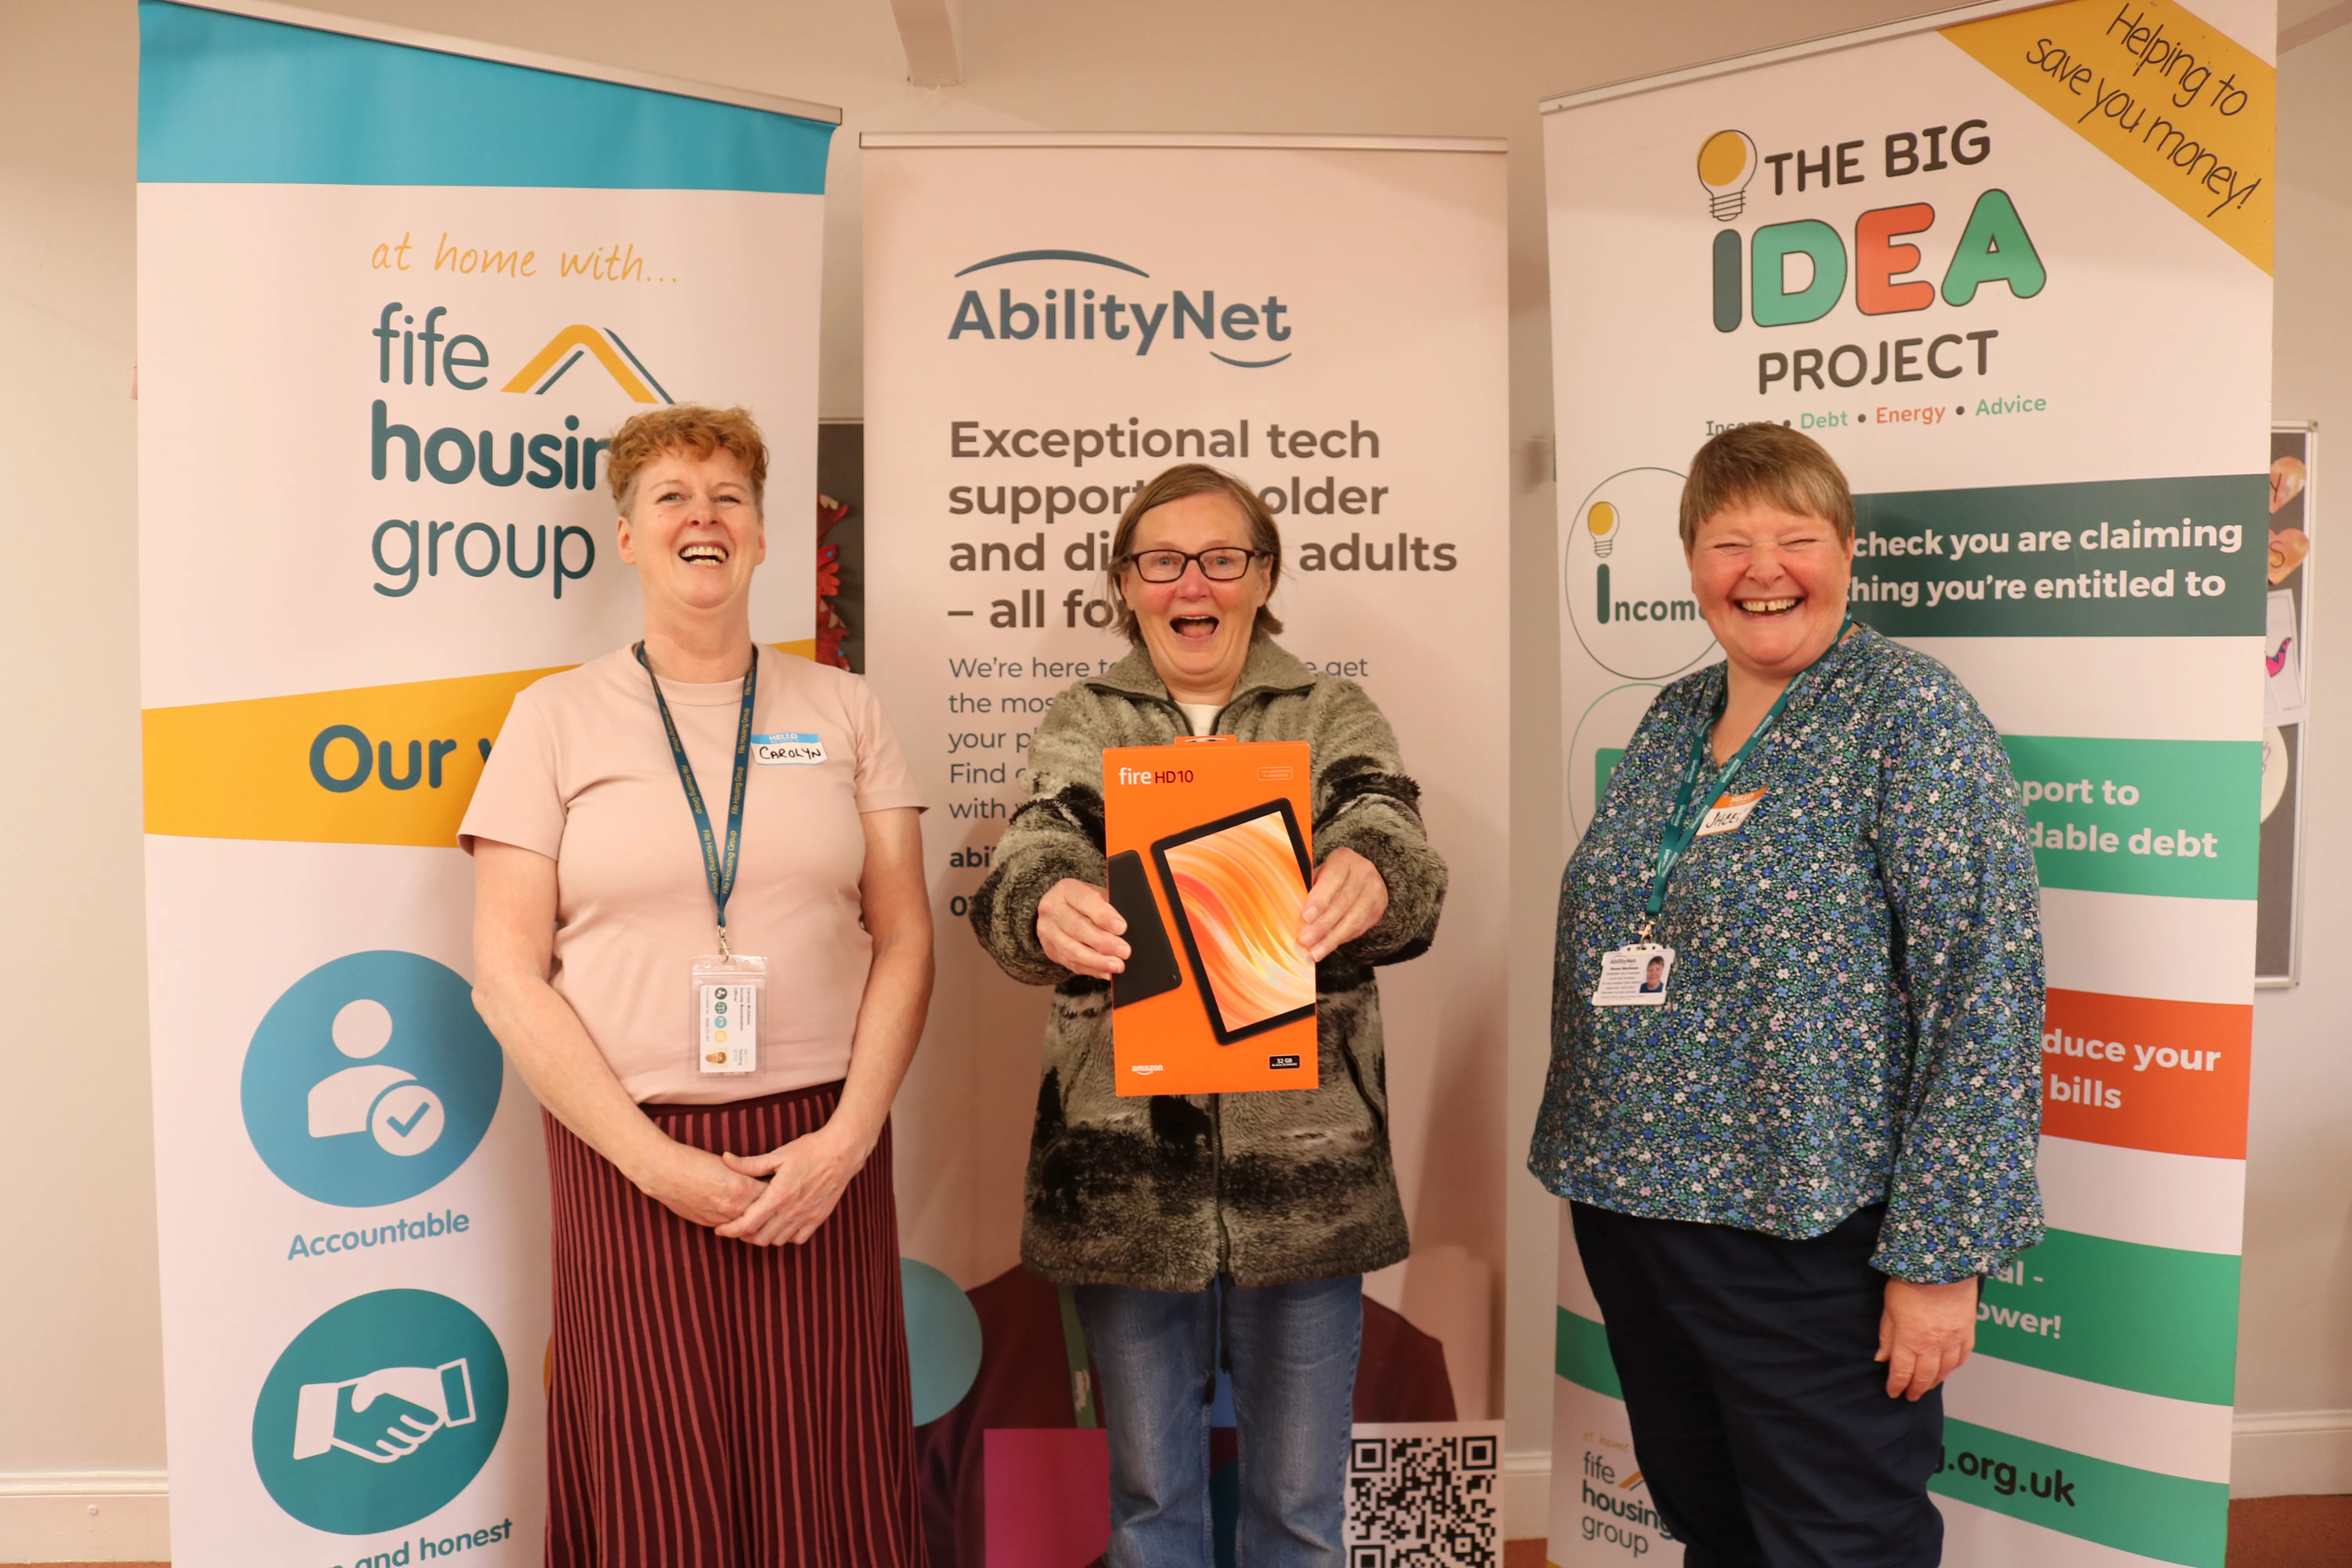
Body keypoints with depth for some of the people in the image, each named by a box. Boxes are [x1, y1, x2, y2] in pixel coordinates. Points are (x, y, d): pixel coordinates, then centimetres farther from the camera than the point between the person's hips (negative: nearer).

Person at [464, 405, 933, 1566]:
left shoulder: (844, 711, 7)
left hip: (822, 1151, 1)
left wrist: (847, 1138, -8)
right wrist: (656, 1161, -10)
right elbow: (508, 977, -2)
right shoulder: (559, 716, 3)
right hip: (629, 1151, -1)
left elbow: (904, 942, 4)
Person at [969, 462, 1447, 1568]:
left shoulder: (1334, 719, 5)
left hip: (1303, 1164, 0)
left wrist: (1369, 880, -39)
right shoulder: (1082, 726, 6)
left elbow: (1397, 851, -14)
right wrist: (1047, 907, -37)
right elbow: (1030, 860, -12)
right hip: (1125, 1163, 1)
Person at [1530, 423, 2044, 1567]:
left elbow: (1986, 994, -16)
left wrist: (1939, 1255, -18)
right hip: (1629, 1212, 6)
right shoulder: (1672, 720, 8)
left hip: (1810, 1242, -6)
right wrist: (1593, 1165, 13)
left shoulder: (1909, 717, -11)